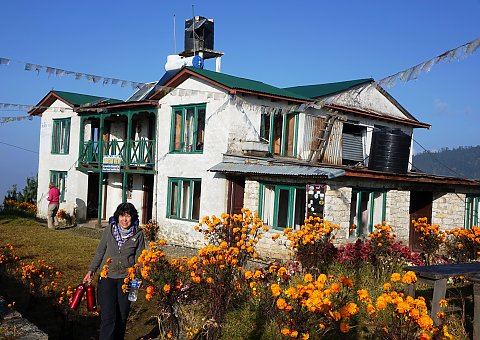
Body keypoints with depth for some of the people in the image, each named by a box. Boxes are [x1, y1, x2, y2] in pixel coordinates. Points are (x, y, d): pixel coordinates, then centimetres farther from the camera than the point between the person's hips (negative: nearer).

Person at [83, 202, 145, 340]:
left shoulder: (138, 234, -1)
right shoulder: (109, 230, 1)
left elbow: (139, 258, 0)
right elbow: (99, 252, 9)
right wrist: (91, 270, 2)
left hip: (126, 278, 0)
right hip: (107, 277, 0)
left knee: (122, 317, 10)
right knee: (108, 317, -9)